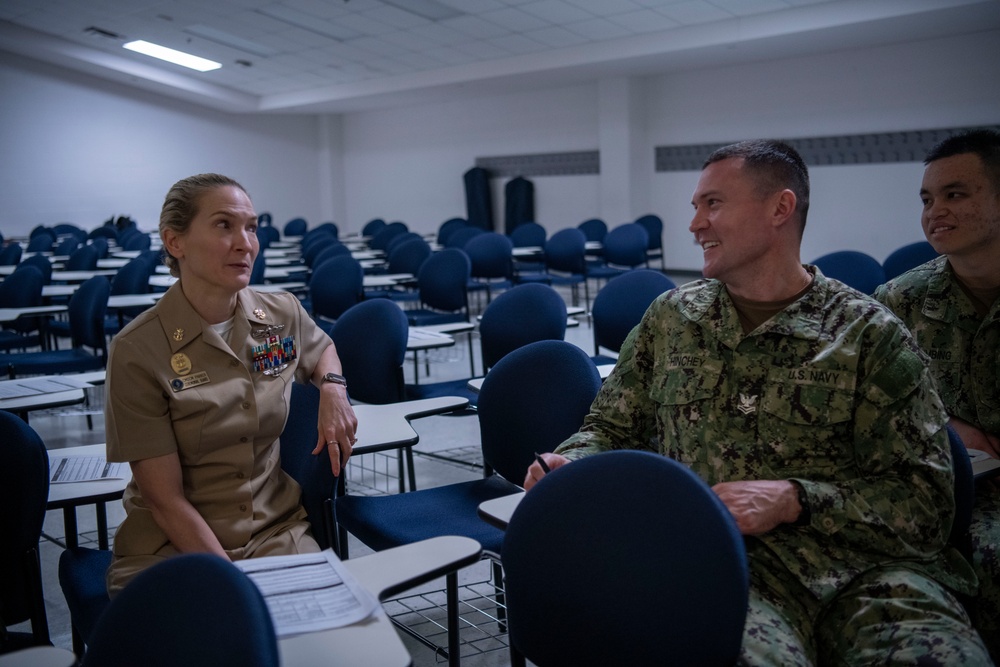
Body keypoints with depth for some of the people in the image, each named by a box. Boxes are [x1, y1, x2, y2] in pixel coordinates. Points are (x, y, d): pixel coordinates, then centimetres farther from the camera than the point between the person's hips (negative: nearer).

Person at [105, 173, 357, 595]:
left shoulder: (282, 315, 0)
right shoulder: (137, 351, -12)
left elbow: (323, 348, 26)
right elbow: (166, 500, -12)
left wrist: (333, 387, 3)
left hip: (276, 529, 4)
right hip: (169, 545, -3)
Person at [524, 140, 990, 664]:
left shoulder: (870, 335, 4)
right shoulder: (670, 317, 16)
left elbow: (926, 498, 1)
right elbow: (611, 427, 22)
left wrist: (794, 499, -13)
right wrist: (569, 463, 0)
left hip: (867, 569, 0)